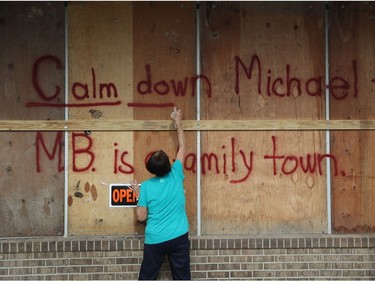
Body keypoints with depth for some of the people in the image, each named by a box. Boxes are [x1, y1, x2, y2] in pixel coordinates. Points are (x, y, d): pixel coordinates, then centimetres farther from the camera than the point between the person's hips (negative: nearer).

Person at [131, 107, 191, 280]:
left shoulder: (146, 186, -6)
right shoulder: (176, 176, -3)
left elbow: (141, 217, -1)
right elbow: (182, 146, 11)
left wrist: (138, 194, 11)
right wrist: (177, 121, 21)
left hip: (155, 239, -1)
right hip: (179, 237, 1)